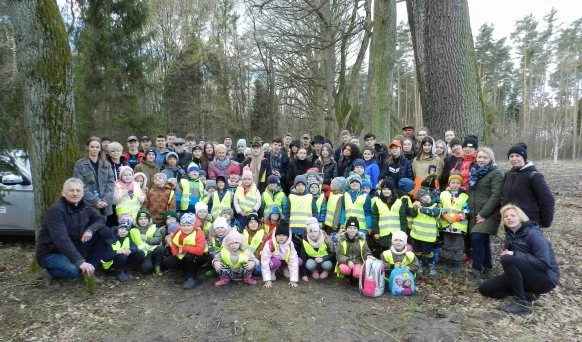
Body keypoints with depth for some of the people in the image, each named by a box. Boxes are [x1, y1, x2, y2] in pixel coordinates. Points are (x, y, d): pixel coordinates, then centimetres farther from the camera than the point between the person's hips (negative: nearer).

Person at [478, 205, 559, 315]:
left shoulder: (533, 233, -18)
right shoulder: (510, 234, 4)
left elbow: (544, 262, -26)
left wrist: (514, 254, -23)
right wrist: (505, 253, -10)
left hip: (546, 278, -7)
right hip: (525, 276, 8)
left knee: (508, 259, -33)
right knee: (484, 288, -1)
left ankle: (521, 302, -21)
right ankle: (527, 293, 1)